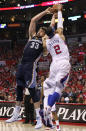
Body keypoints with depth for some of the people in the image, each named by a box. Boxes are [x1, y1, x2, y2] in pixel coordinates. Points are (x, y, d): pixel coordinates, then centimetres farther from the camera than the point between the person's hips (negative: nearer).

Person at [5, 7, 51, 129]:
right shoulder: (32, 36, 20)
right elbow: (33, 20, 16)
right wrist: (44, 12, 16)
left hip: (31, 65, -6)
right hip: (22, 64, 6)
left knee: (32, 90, -13)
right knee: (19, 89, 13)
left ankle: (39, 119, -12)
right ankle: (16, 115, 25)